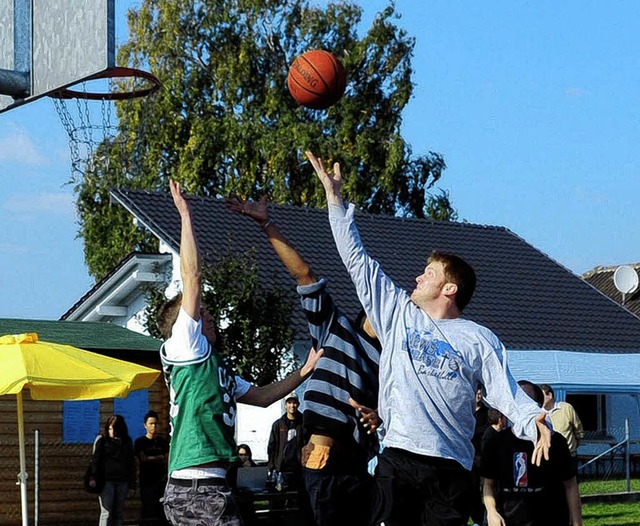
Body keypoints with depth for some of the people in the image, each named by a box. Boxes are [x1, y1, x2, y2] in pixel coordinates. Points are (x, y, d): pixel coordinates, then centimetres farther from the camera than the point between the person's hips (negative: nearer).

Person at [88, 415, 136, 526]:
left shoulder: (127, 442, 10)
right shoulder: (101, 440, 2)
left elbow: (131, 464, 13)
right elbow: (95, 460, -3)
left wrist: (132, 485, 9)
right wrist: (92, 477, -15)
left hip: (122, 482, 3)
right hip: (106, 481, -3)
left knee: (118, 514, 5)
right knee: (106, 513, -9)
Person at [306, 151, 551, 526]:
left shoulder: (480, 340, 8)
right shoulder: (399, 314, 14)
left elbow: (507, 393, 1)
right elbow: (358, 261, 17)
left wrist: (534, 422, -20)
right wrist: (335, 198, 17)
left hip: (452, 466, -2)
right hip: (397, 458, 2)